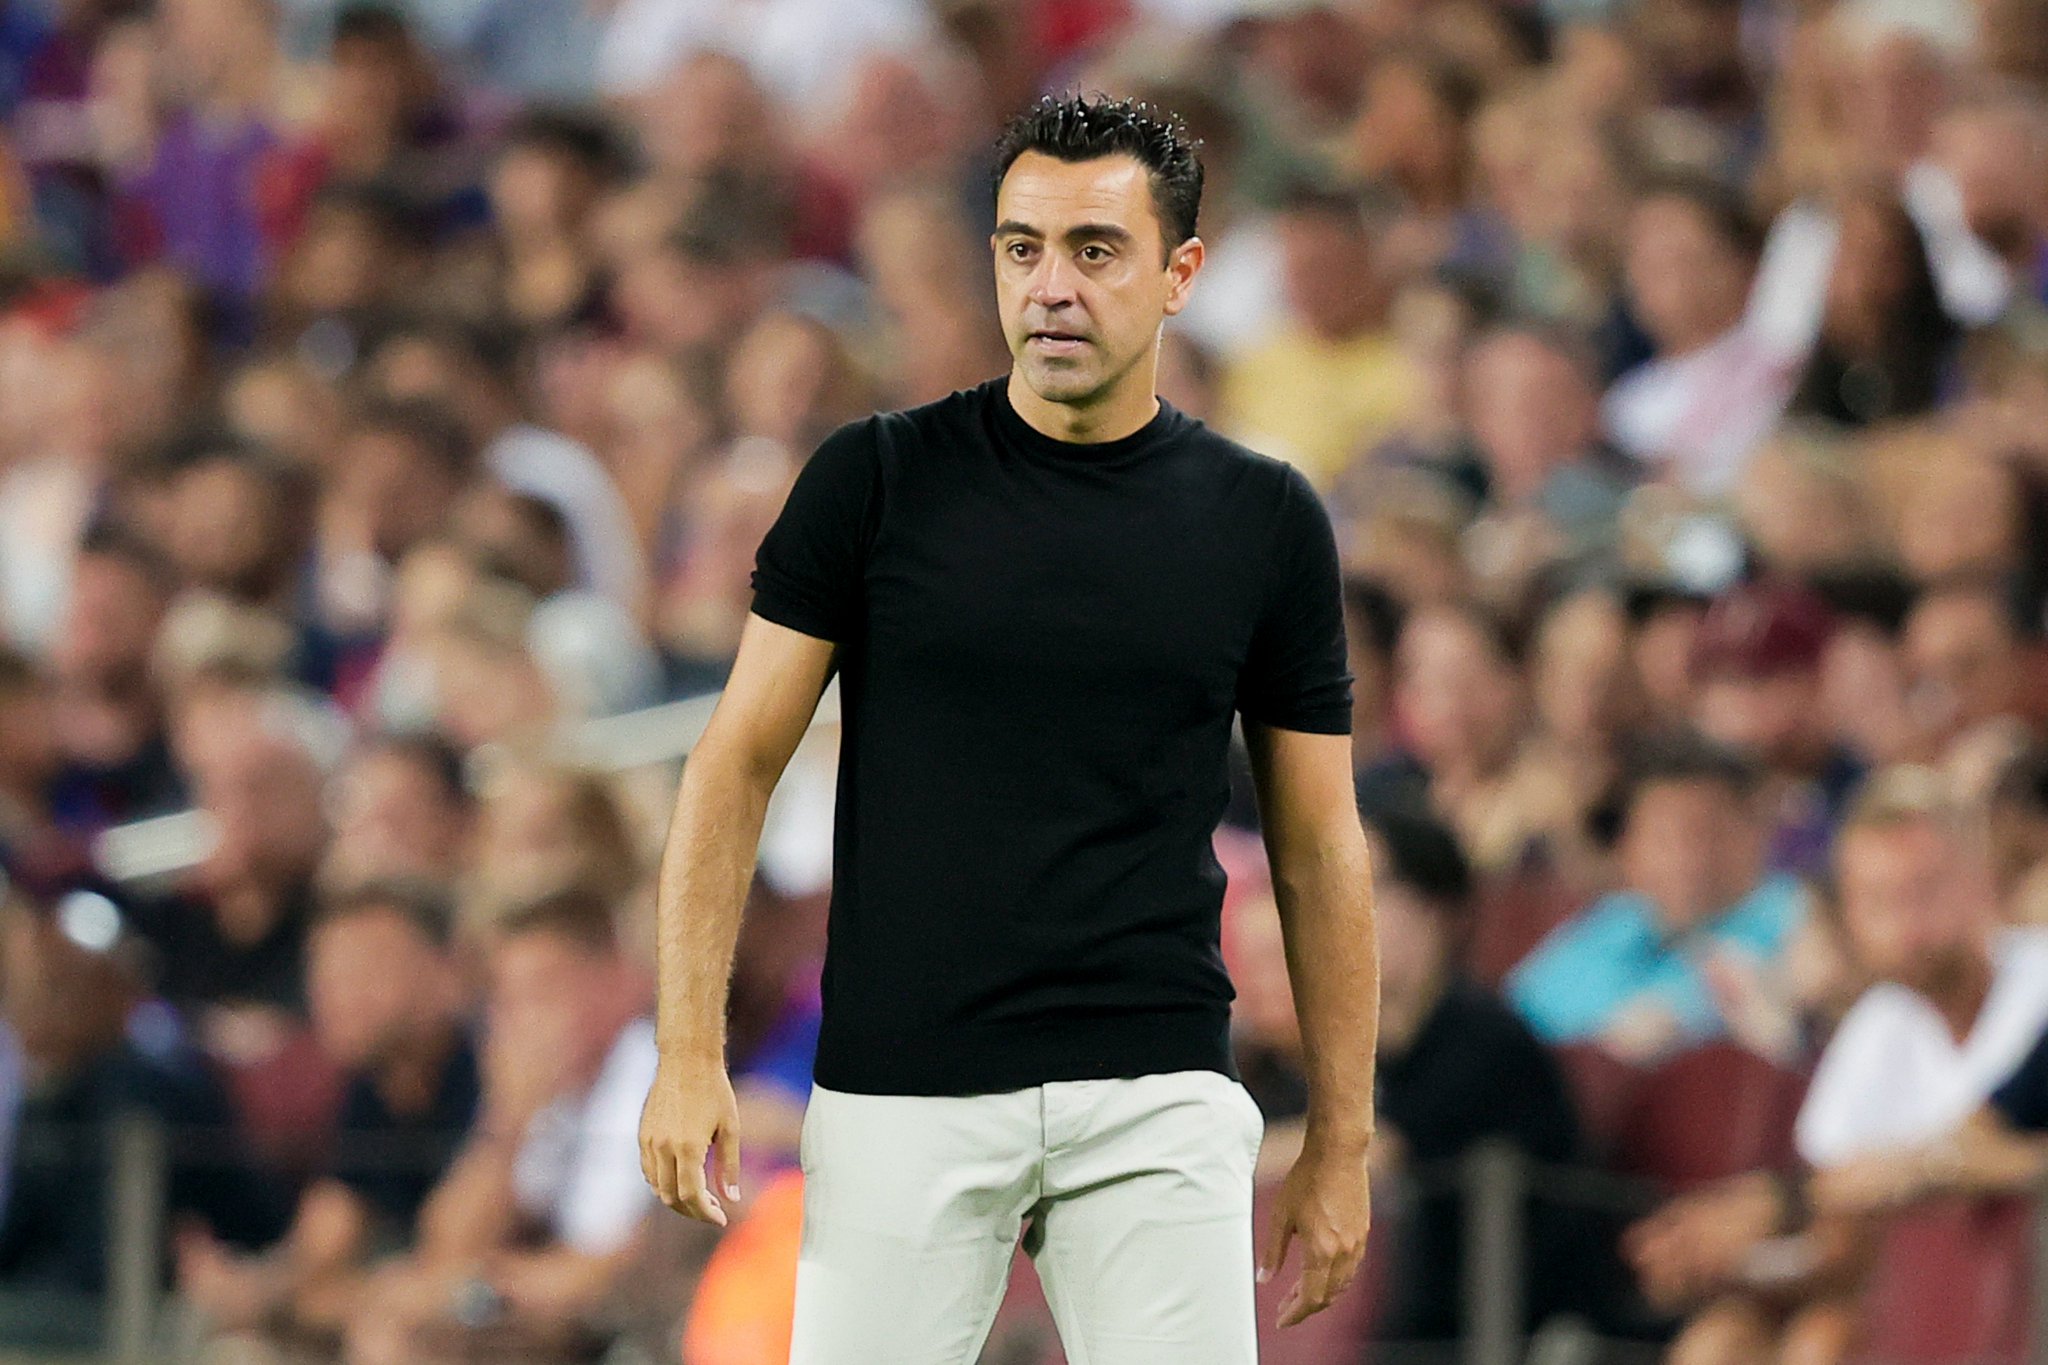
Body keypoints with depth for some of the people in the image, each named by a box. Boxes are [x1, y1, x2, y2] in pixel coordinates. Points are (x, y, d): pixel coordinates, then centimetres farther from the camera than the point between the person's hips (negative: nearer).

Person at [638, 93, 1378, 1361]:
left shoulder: (1265, 522, 5)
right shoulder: (876, 479, 1)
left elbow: (1318, 845, 10)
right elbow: (740, 762, 2)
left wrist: (1343, 1139, 8)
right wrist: (692, 1052, -6)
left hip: (1156, 1103, 1)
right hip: (902, 1100, 0)